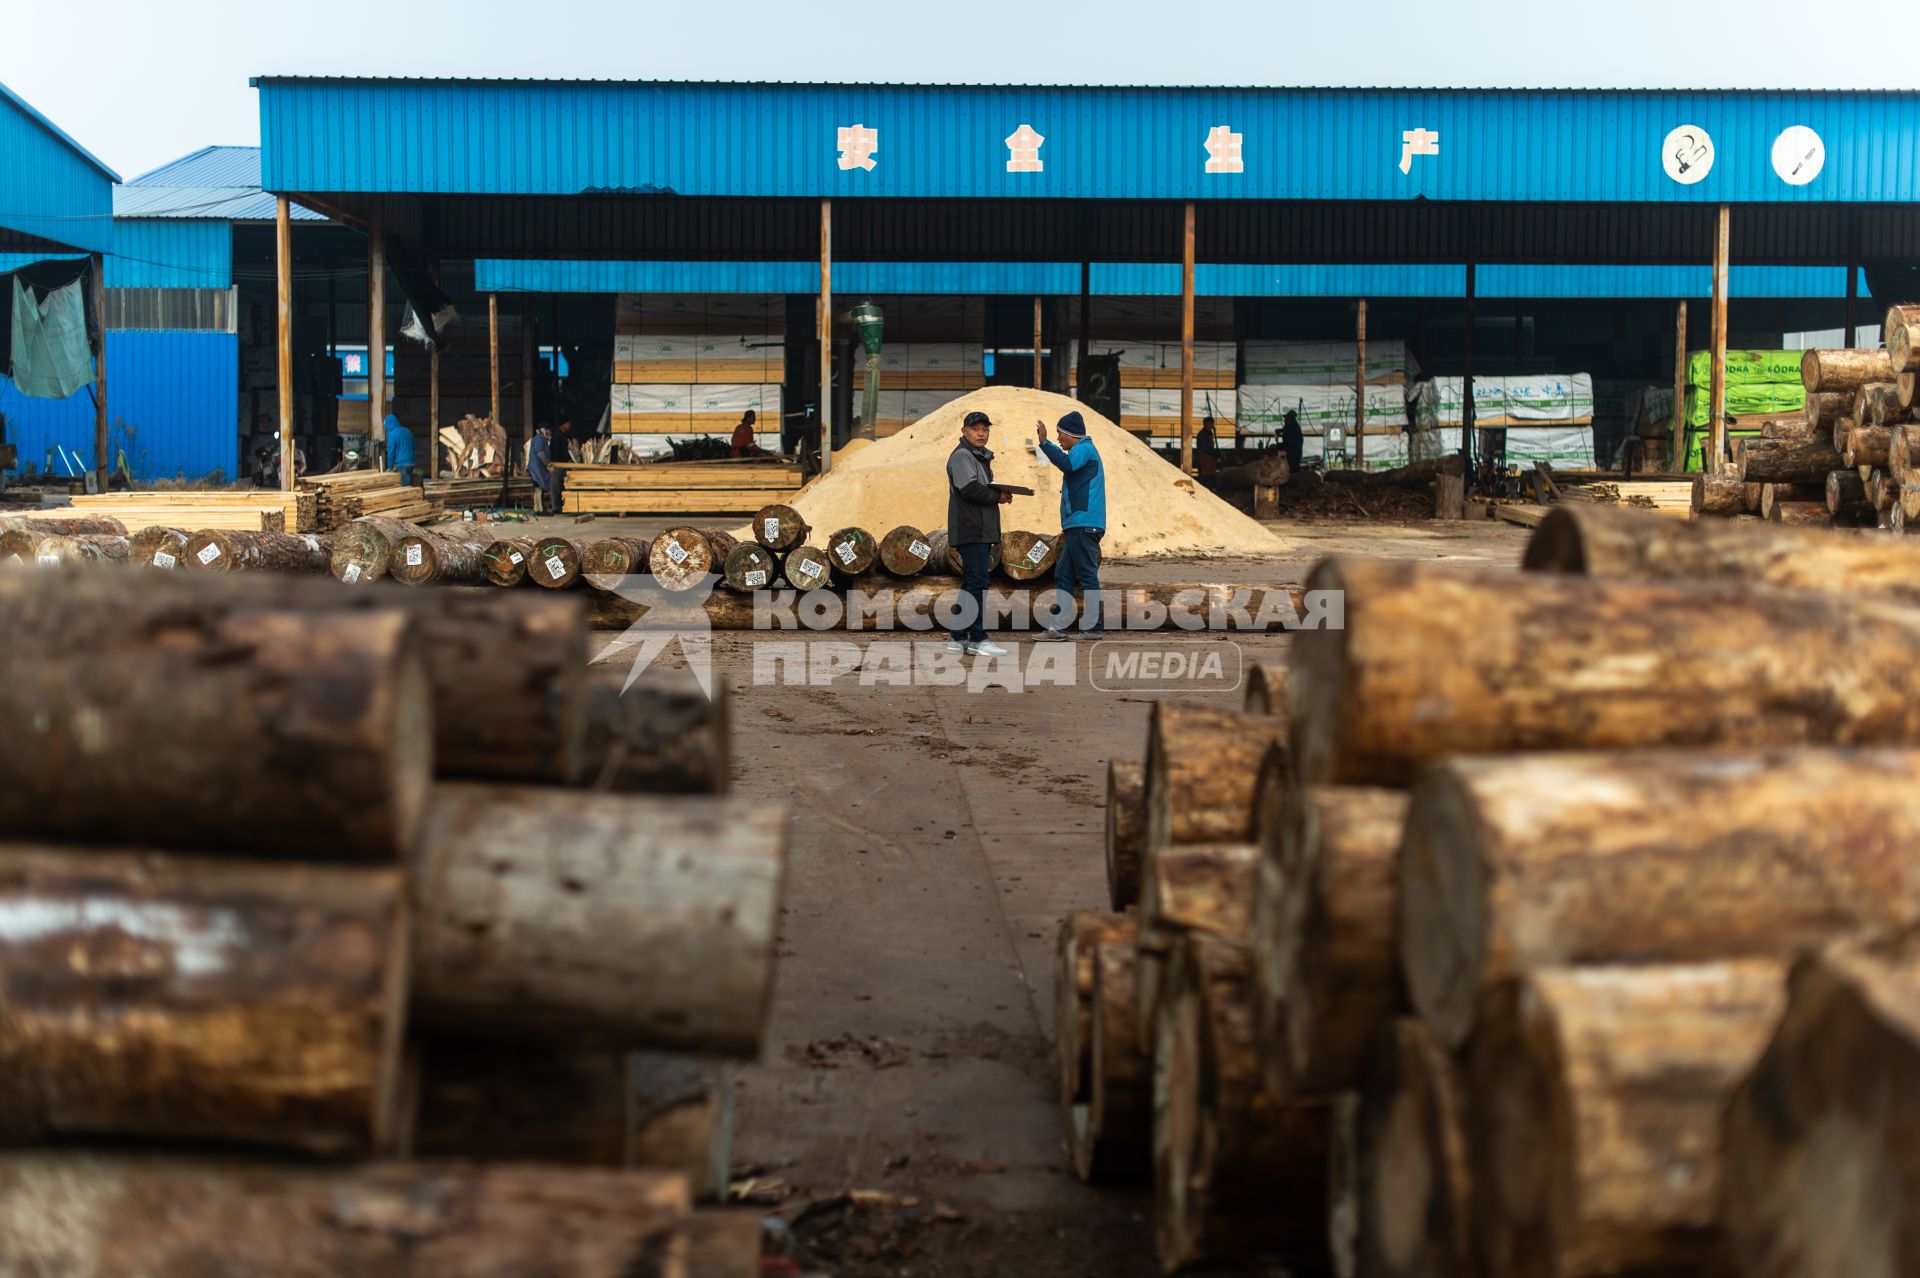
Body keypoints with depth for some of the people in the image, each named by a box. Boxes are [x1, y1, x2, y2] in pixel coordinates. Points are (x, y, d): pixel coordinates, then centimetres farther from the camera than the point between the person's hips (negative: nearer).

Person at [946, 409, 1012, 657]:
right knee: (977, 583, -11)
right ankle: (977, 639, -11)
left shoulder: (981, 457, 24)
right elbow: (969, 488, -20)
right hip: (970, 531, -10)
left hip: (981, 531, 10)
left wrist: (999, 495, 2)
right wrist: (997, 497, -9)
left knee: (971, 584, 12)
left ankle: (957, 637, 16)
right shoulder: (962, 455, -8)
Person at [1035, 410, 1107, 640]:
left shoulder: (1084, 449, -6)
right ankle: (1060, 627, 10)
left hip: (1084, 525, -10)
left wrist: (1044, 442, -26)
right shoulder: (1083, 451, 25)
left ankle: (1093, 627, -5)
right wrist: (1067, 529, 29)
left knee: (1087, 575, -7)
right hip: (1078, 526, 10)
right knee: (1063, 575, 9)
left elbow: (1067, 464, -29)